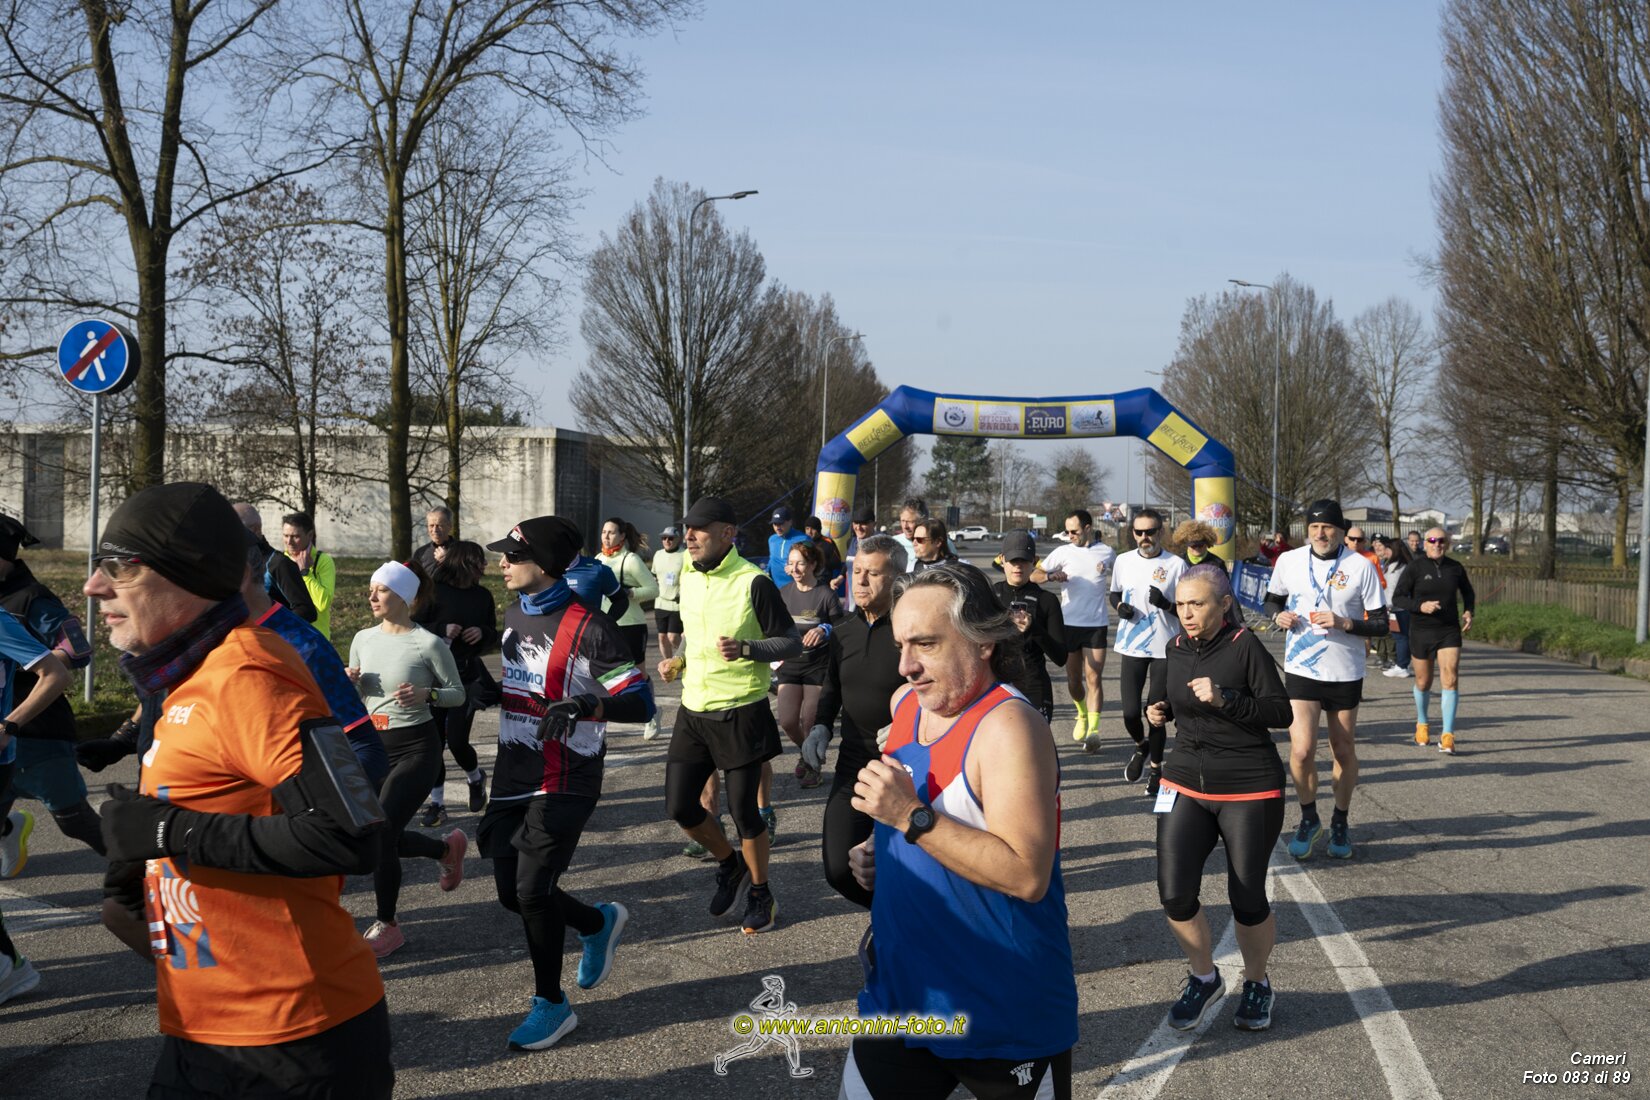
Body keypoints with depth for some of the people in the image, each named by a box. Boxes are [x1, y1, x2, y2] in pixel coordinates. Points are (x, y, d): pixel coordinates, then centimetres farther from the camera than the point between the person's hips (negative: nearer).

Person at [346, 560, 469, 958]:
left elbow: (458, 694, -4)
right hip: (375, 746, 7)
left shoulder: (427, 644, -13)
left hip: (416, 748, -6)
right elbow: (356, 700, 14)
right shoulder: (363, 639, 4)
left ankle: (387, 926, 5)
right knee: (381, 836, 8)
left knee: (379, 834, -14)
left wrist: (427, 694, -23)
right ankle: (448, 848, 39)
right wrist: (352, 683, -8)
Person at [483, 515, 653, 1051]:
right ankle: (599, 922, 37)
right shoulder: (514, 614, 7)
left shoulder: (586, 628, -18)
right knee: (511, 891, 10)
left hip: (564, 784, -8)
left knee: (533, 890, -6)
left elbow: (639, 704, -23)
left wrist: (583, 706, -36)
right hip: (512, 778, 8)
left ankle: (551, 1003, 16)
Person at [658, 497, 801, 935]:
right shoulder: (688, 578, 7)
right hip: (693, 712, 6)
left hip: (740, 714, -6)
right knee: (679, 806, 6)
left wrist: (747, 648, -27)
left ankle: (759, 892, 25)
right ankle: (729, 864, 33)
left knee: (743, 809, 2)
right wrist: (678, 660, 6)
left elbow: (791, 641, -11)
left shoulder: (753, 582, -14)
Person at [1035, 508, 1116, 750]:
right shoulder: (1063, 552, 2)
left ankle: (1093, 730, -11)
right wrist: (1051, 575, -21)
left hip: (1096, 624, -1)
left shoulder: (1107, 553, 3)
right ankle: (1082, 714, 37)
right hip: (1069, 623, 2)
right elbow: (1034, 575, -1)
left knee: (1093, 677, -9)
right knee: (1073, 678, 11)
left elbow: (1117, 582, 21)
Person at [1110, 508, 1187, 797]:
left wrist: (1166, 604, -21)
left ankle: (1155, 767, 21)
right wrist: (1120, 606, -4)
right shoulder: (1123, 561, 3)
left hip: (1164, 648, -2)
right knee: (1130, 712, 0)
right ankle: (1141, 747, 32)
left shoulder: (1176, 565, -6)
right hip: (1131, 646, 2)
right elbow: (1114, 594, 18)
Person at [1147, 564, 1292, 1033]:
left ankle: (1257, 984, 32)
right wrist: (1161, 711, 1)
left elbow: (1281, 712, -14)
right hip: (1186, 783, 5)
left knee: (1247, 900, 4)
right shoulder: (1176, 649, 5)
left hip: (1249, 789, -4)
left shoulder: (1245, 647, -12)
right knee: (1174, 895, -6)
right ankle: (1204, 978, 20)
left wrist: (1223, 699, -26)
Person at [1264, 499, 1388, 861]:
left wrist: (1344, 623, -21)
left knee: (1344, 751, 10)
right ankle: (1308, 818, 15)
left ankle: (1340, 823, 31)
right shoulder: (1288, 561, -1)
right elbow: (1272, 599, 17)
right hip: (1300, 669, 1)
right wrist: (1279, 616, -5)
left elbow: (1380, 624, -5)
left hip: (1345, 672, 0)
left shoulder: (1361, 566, -7)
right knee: (1301, 750, -10)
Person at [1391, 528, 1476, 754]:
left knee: (1451, 680, -13)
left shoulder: (1456, 568, 4)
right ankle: (1422, 724, 39)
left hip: (1449, 631, 1)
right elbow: (1397, 598, -6)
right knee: (1423, 682, 11)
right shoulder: (1415, 569, -5)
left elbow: (1468, 592, 22)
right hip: (1421, 632, -1)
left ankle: (1447, 736, -13)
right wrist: (1420, 606, -22)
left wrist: (1468, 611, 5)